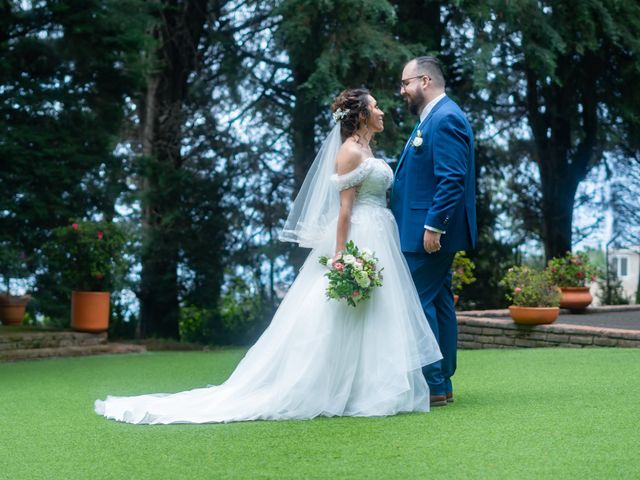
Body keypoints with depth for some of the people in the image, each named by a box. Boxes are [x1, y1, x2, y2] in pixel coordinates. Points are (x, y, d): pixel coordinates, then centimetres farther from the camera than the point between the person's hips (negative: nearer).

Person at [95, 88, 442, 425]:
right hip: (358, 243, -9)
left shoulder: (365, 150, 18)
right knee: (342, 320, -7)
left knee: (370, 318, 8)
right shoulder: (349, 151, -10)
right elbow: (344, 208, -16)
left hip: (376, 242, 9)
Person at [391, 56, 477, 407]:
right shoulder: (433, 118, 18)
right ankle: (442, 384, 18)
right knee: (438, 302, 12)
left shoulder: (445, 119, -15)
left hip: (430, 233, -11)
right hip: (429, 230, 11)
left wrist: (433, 227, -24)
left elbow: (452, 180, -23)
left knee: (418, 303, -8)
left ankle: (432, 386, -4)